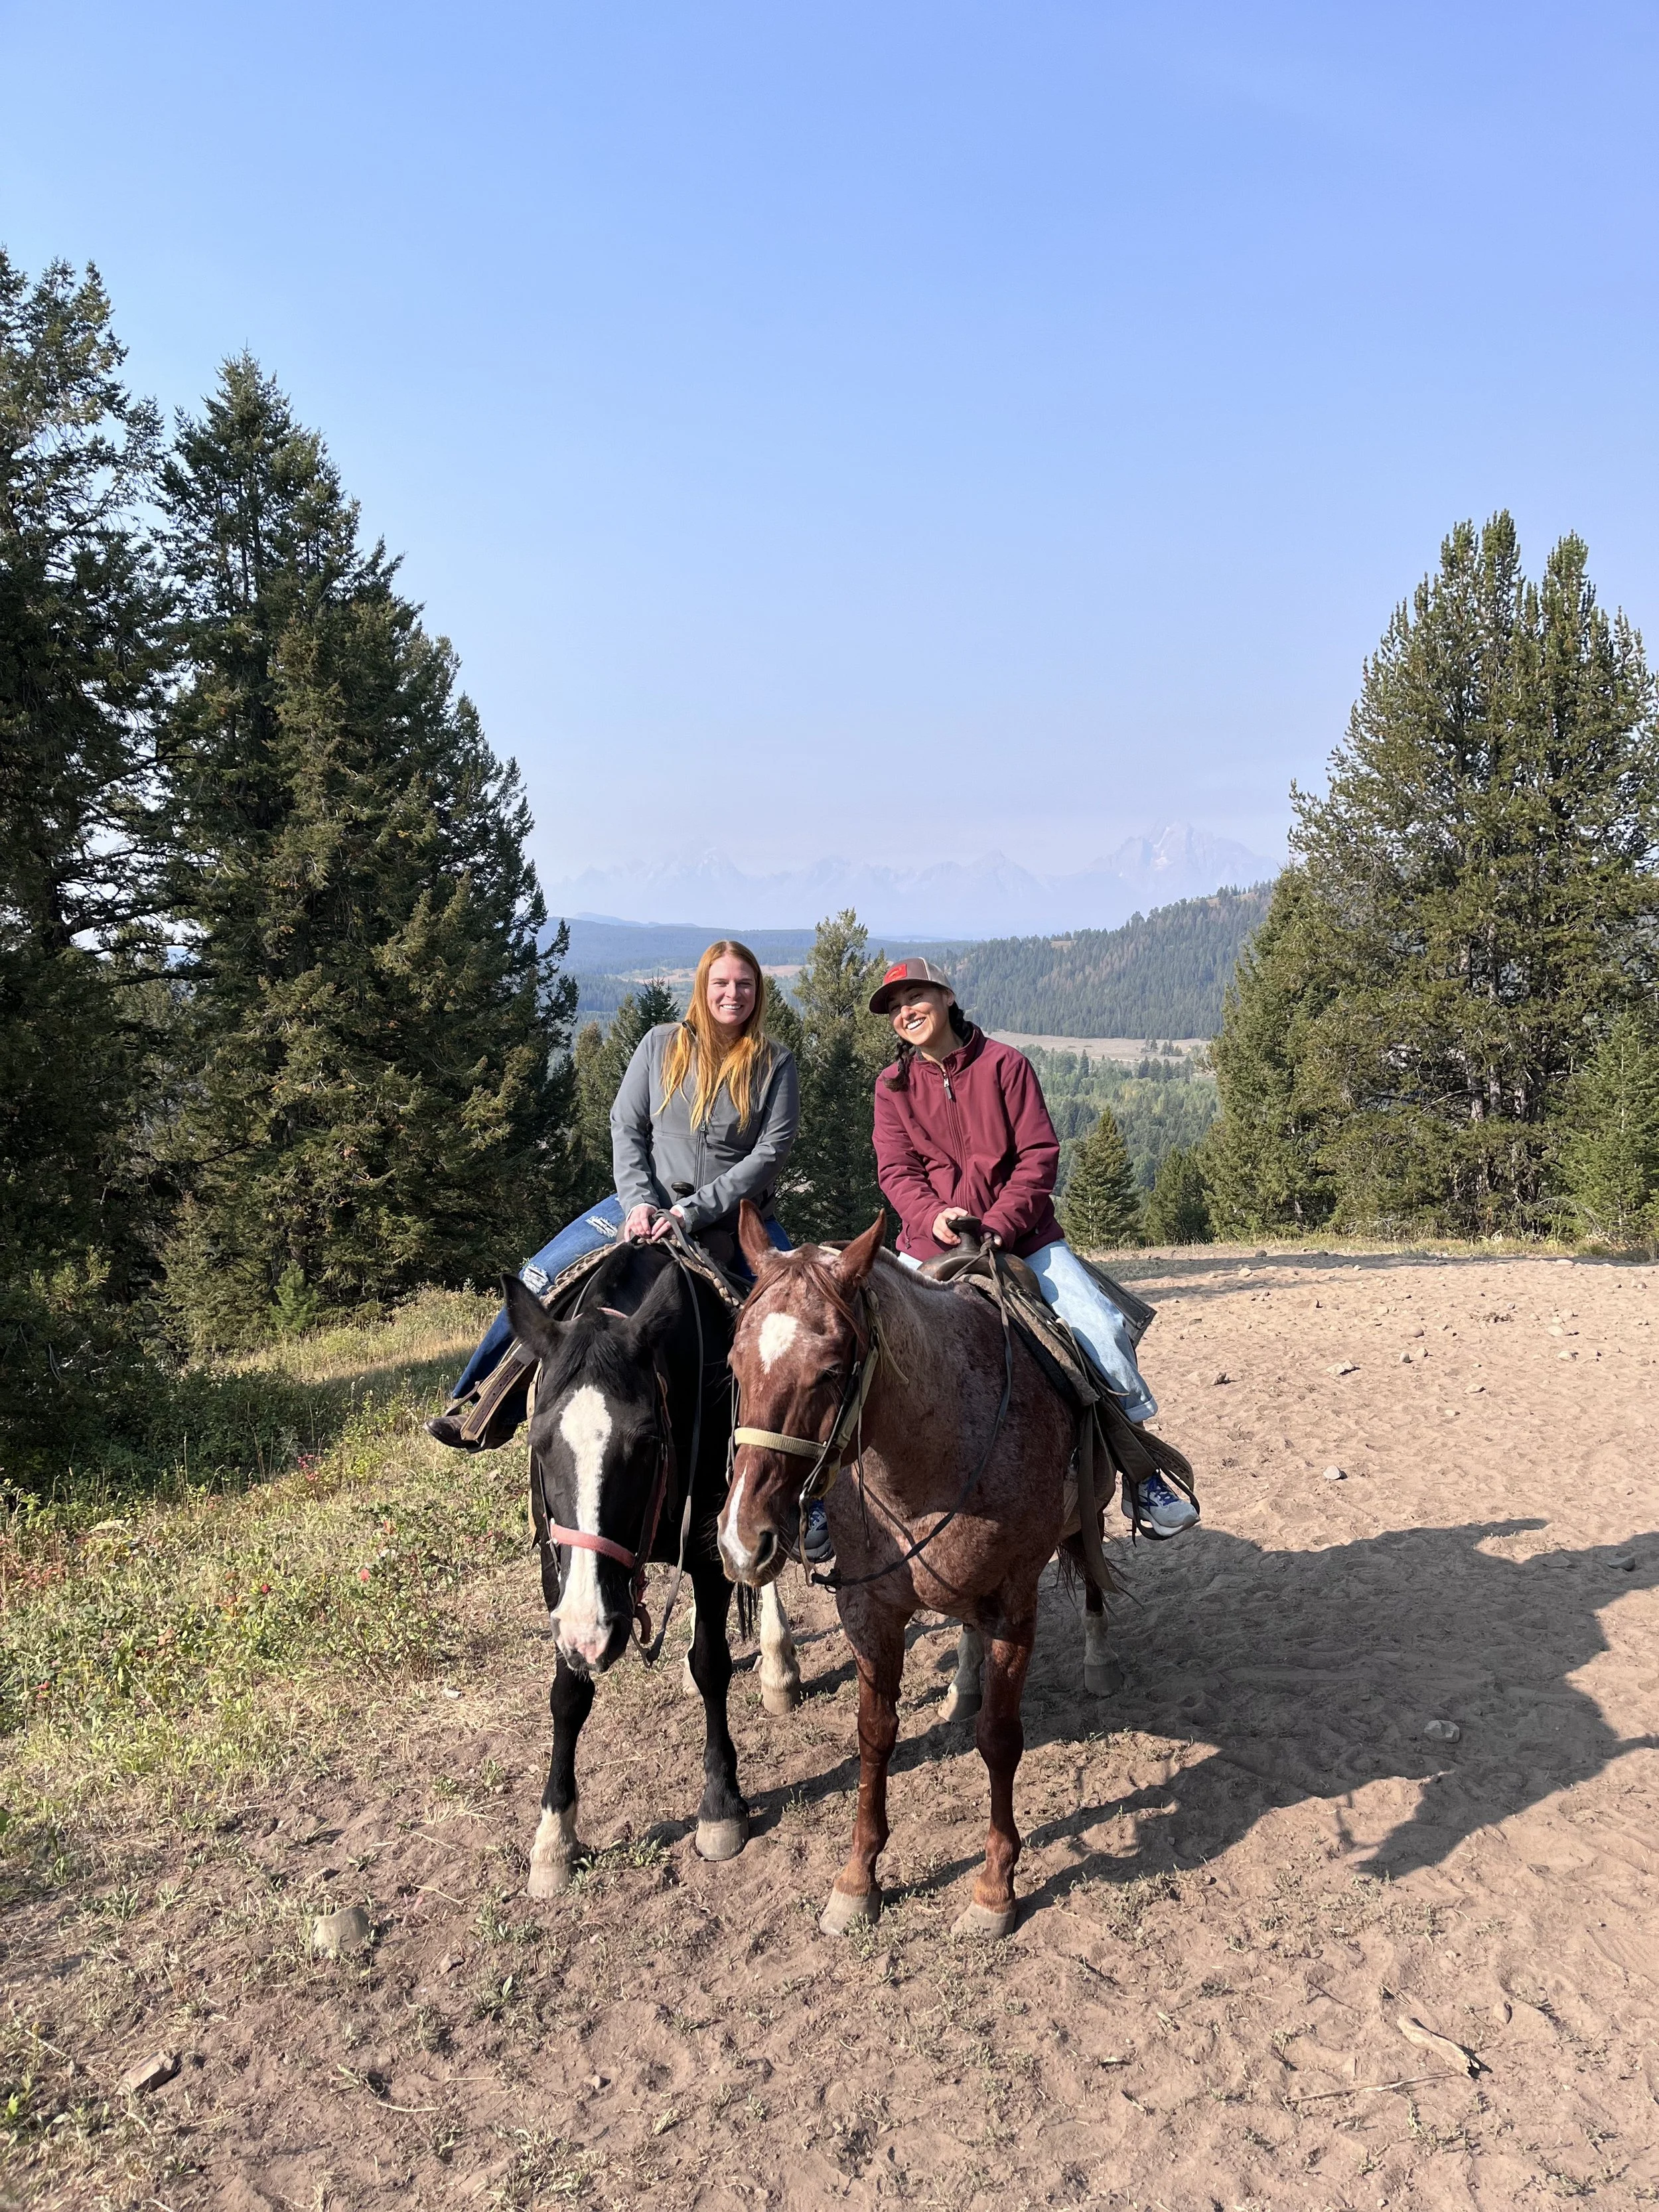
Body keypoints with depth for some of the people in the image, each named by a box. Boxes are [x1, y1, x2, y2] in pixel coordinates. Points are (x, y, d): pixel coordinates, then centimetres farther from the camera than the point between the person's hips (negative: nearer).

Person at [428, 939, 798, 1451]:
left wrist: (692, 1212, -19)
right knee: (540, 1278, -7)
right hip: (650, 1203, 1)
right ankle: (472, 1404, 7)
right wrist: (639, 1202, -15)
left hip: (738, 1218, -1)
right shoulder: (660, 1045, 1)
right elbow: (626, 1128, 1)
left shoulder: (775, 1063, -4)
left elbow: (770, 1153, -10)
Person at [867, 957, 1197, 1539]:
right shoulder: (893, 1086, 6)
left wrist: (997, 1226, -18)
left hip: (1022, 1236, -1)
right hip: (931, 1245, 1)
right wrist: (934, 1218, -22)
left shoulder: (1005, 1064, -1)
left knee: (1102, 1329, -15)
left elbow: (1038, 1156, -5)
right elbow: (895, 1170, -1)